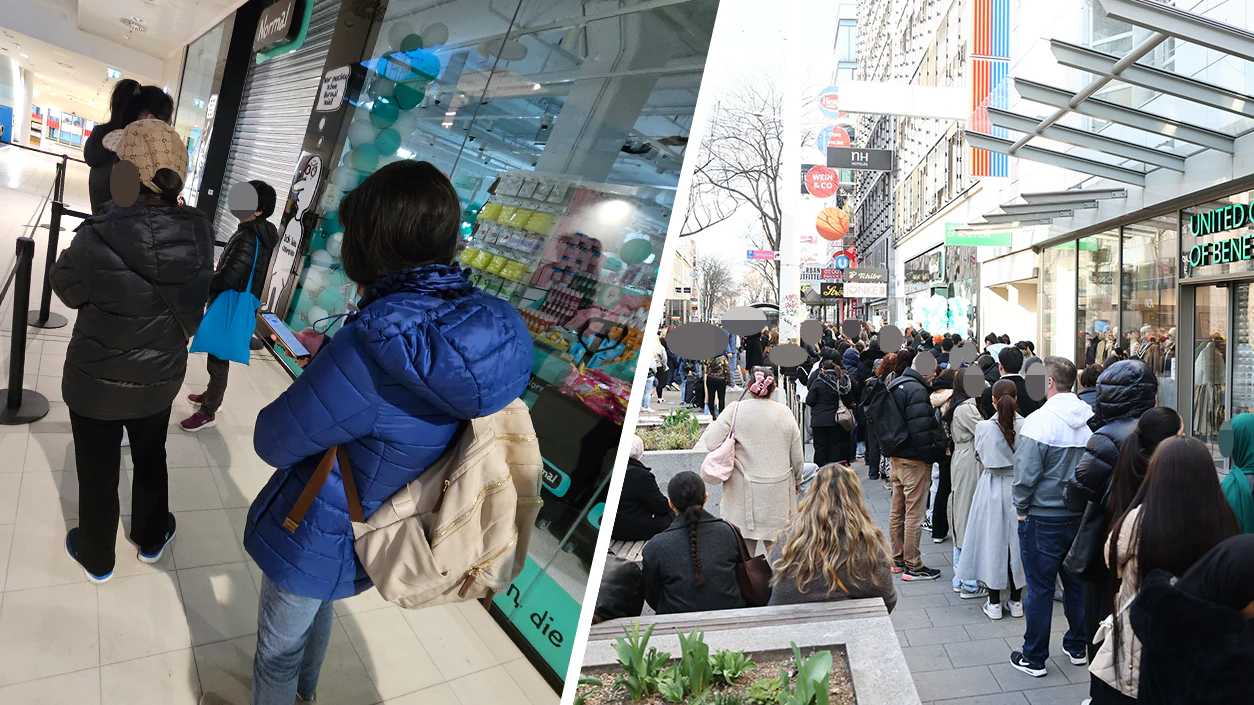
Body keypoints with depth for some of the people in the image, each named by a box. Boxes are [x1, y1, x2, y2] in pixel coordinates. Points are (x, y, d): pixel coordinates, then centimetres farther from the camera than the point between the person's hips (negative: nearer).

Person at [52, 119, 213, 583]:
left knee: (98, 473, 18)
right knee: (151, 458, 27)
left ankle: (96, 558, 40)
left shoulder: (100, 237, -30)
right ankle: (151, 538, 47)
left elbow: (67, 287, -8)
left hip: (97, 382, -3)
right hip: (161, 378, 3)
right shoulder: (198, 234, -18)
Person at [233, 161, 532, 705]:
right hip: (372, 535, 8)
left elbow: (274, 441, -24)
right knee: (320, 609, 36)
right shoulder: (480, 323, -14)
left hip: (315, 539, -8)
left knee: (278, 649, 22)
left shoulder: (376, 342, -38)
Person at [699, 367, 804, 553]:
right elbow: (797, 456, 7)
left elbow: (709, 443, -13)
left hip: (744, 492, -2)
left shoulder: (735, 410, -9)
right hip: (778, 493, 2)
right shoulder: (784, 412, -1)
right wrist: (796, 480, 24)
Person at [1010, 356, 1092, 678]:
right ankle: (1077, 647, 35)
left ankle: (1034, 658, 15)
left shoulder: (1039, 421, -20)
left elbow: (1026, 475, -18)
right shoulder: (1091, 419, -2)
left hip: (1043, 518, -6)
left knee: (1040, 587, 4)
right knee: (1076, 582, 20)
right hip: (1081, 515, 6)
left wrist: (1021, 509, -4)